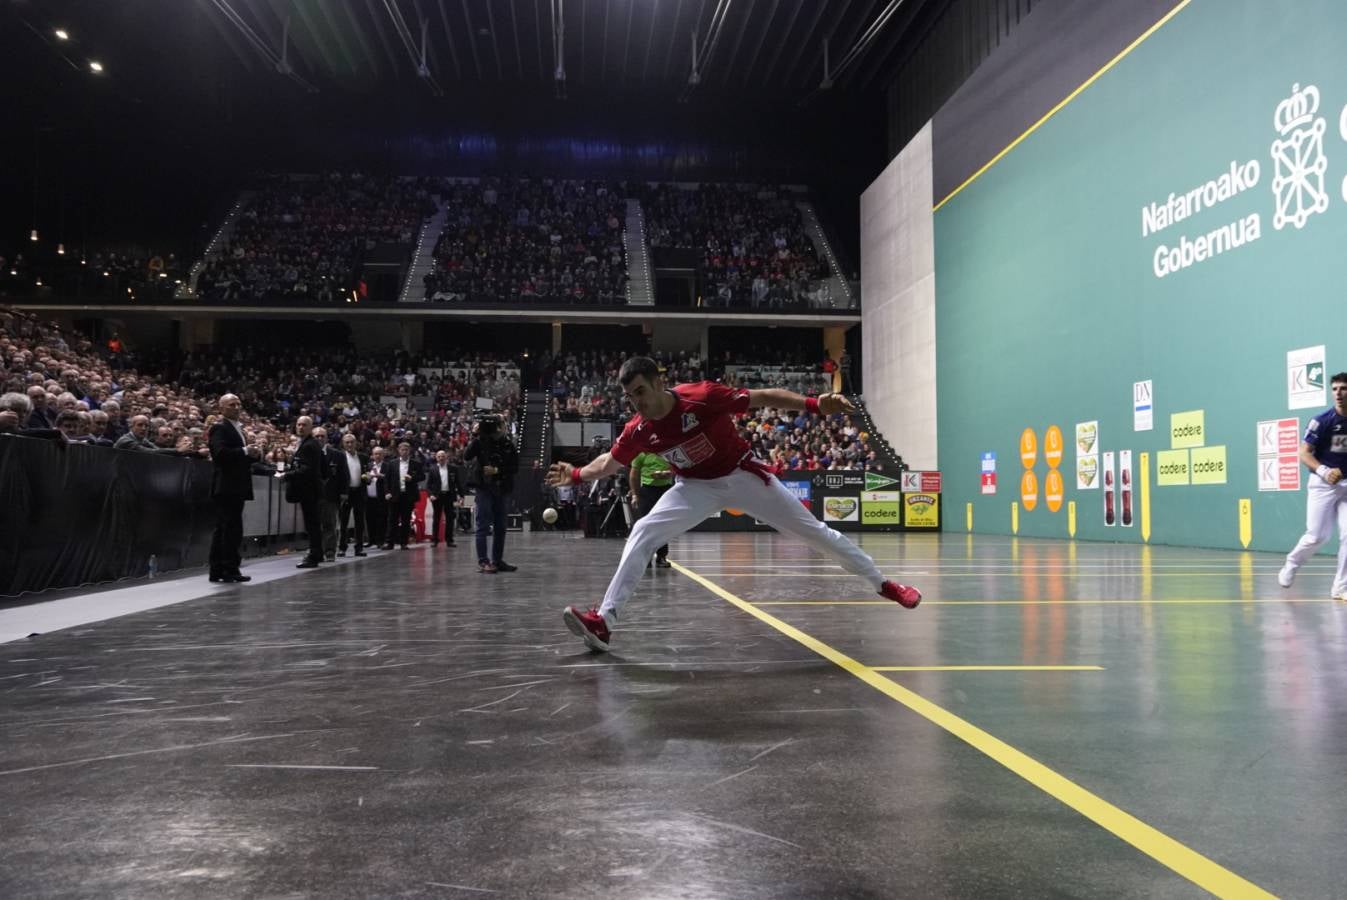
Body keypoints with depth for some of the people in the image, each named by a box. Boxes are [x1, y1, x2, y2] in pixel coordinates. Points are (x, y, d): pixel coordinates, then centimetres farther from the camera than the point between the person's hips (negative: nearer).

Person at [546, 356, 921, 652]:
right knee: (642, 534, -17)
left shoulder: (703, 396, -28)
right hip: (696, 487, 3)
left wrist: (813, 404, -32)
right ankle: (603, 621, -17)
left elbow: (766, 397, -23)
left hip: (743, 475, -3)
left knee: (812, 529, 1)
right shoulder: (637, 431, -14)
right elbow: (609, 462, 6)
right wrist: (577, 474, -7)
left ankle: (882, 583, 19)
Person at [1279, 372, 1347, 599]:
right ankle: (1291, 564, 25)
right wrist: (1324, 471, -27)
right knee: (1317, 536, -4)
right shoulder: (1322, 421, -10)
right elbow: (1304, 454, -11)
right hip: (1322, 484, -3)